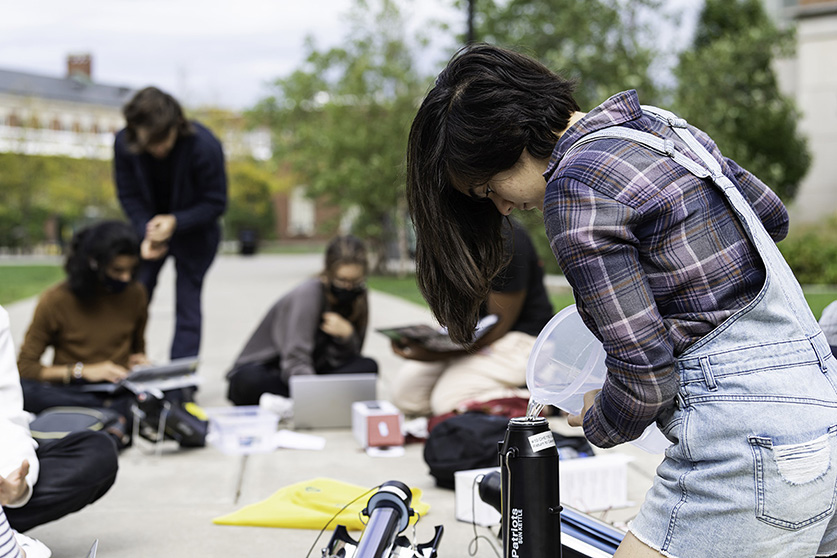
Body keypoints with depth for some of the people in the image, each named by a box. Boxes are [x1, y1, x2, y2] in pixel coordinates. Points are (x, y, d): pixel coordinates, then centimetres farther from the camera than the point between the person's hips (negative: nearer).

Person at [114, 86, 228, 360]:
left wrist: (175, 222, -31)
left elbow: (215, 203, -18)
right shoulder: (123, 143, -20)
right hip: (148, 226, 3)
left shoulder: (205, 146, -29)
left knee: (187, 309, -4)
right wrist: (147, 233, -22)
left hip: (193, 231, -3)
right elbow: (129, 195, -7)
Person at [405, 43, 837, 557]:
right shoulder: (655, 123, 11)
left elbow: (645, 379, -15)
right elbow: (772, 216, 27)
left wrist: (597, 423, 6)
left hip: (749, 448, -10)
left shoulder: (576, 189, -15)